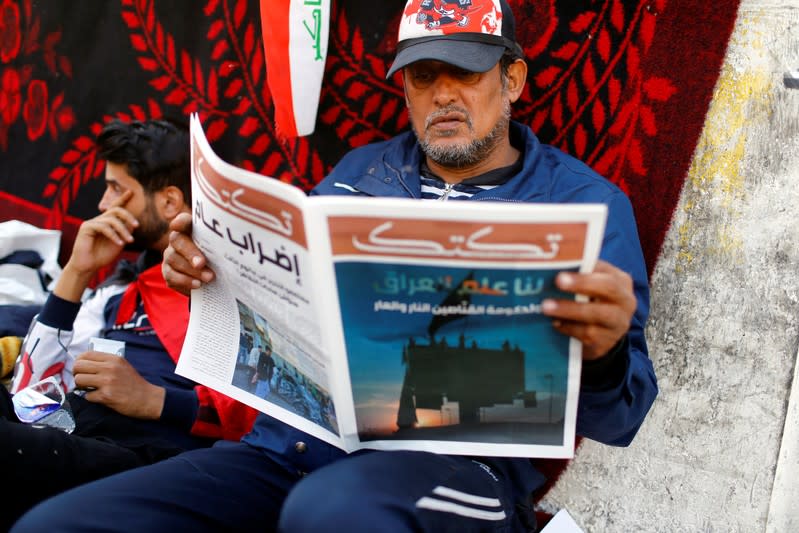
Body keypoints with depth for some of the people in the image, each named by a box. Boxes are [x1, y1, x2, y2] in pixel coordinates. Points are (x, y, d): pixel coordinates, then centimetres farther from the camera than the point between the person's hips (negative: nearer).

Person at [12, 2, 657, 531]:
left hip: (454, 459, -5)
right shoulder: (359, 172, 20)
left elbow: (615, 419, 0)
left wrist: (602, 352, -24)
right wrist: (208, 273, 4)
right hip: (284, 447, 6)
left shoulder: (585, 202, 5)